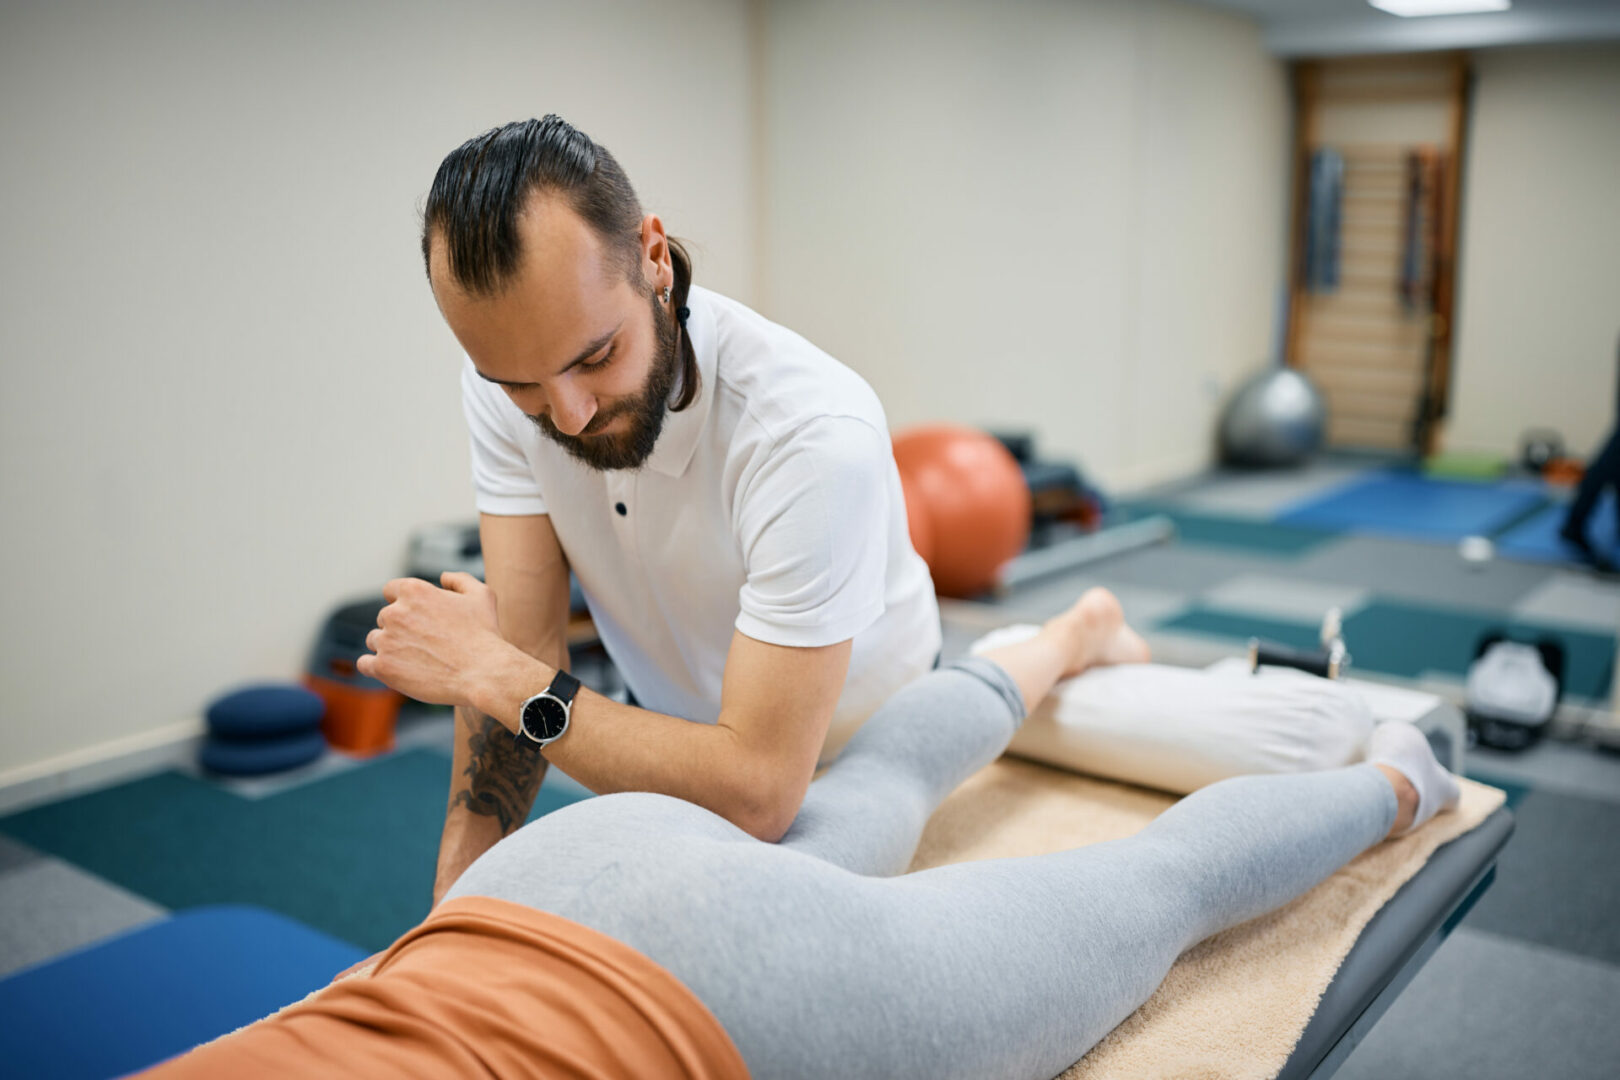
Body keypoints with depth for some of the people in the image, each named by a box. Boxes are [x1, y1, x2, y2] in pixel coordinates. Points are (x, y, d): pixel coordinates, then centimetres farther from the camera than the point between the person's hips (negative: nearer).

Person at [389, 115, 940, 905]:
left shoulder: (815, 435, -38)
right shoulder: (505, 378, -19)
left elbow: (756, 792, -37)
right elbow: (524, 655, -16)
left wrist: (493, 674, -30)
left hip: (848, 747, -3)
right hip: (677, 727, 3)